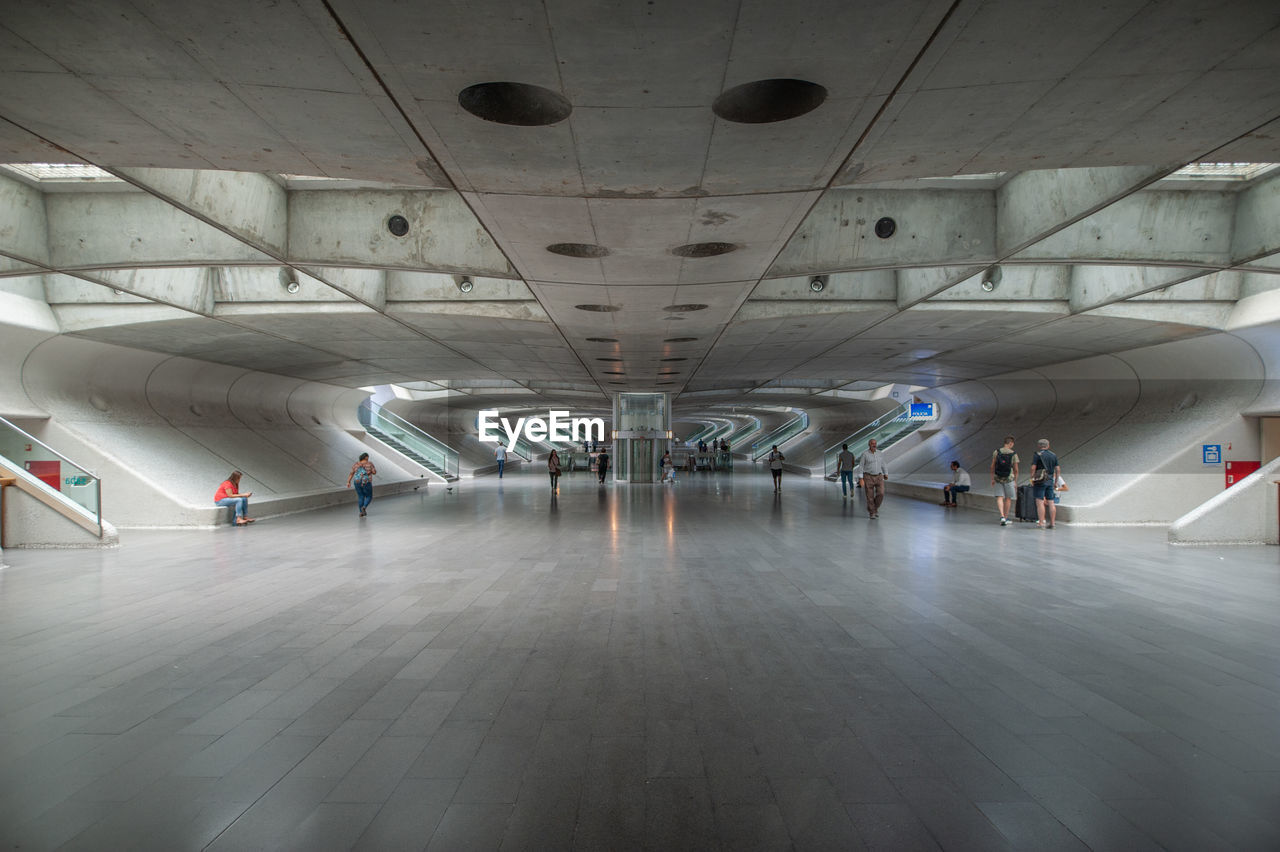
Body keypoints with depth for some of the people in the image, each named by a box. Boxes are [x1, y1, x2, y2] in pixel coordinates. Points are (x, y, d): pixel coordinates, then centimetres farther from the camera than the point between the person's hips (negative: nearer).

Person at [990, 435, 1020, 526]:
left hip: (998, 478, 1)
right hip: (1009, 478, -1)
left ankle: (1002, 516, -13)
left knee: (1000, 497, 4)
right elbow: (1016, 470, -3)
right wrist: (1015, 482, 8)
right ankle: (1006, 518, 17)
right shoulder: (1014, 454, -7)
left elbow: (992, 467, -1)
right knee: (1008, 498, 11)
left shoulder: (996, 452, -3)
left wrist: (992, 479, 8)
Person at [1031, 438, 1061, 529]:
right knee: (1051, 502, 7)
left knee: (1040, 502, -7)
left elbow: (1033, 468, -12)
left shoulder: (1038, 455, -5)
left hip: (1040, 481, -6)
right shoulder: (1054, 455, 10)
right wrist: (1056, 480, 17)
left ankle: (1041, 523, -13)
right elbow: (1057, 469, 10)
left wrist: (1032, 479, -3)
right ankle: (1052, 523, 8)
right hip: (1050, 481, 6)